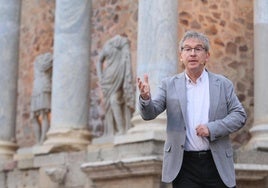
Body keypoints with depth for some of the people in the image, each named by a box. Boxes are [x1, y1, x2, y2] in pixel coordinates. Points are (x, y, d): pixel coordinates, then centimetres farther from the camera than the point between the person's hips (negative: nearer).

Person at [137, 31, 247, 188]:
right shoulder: (169, 84, 7)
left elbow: (240, 115, 3)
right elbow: (149, 113, -1)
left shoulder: (223, 84, 7)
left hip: (217, 164, 1)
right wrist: (145, 97, -24)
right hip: (184, 165, 0)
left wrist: (212, 128, -12)